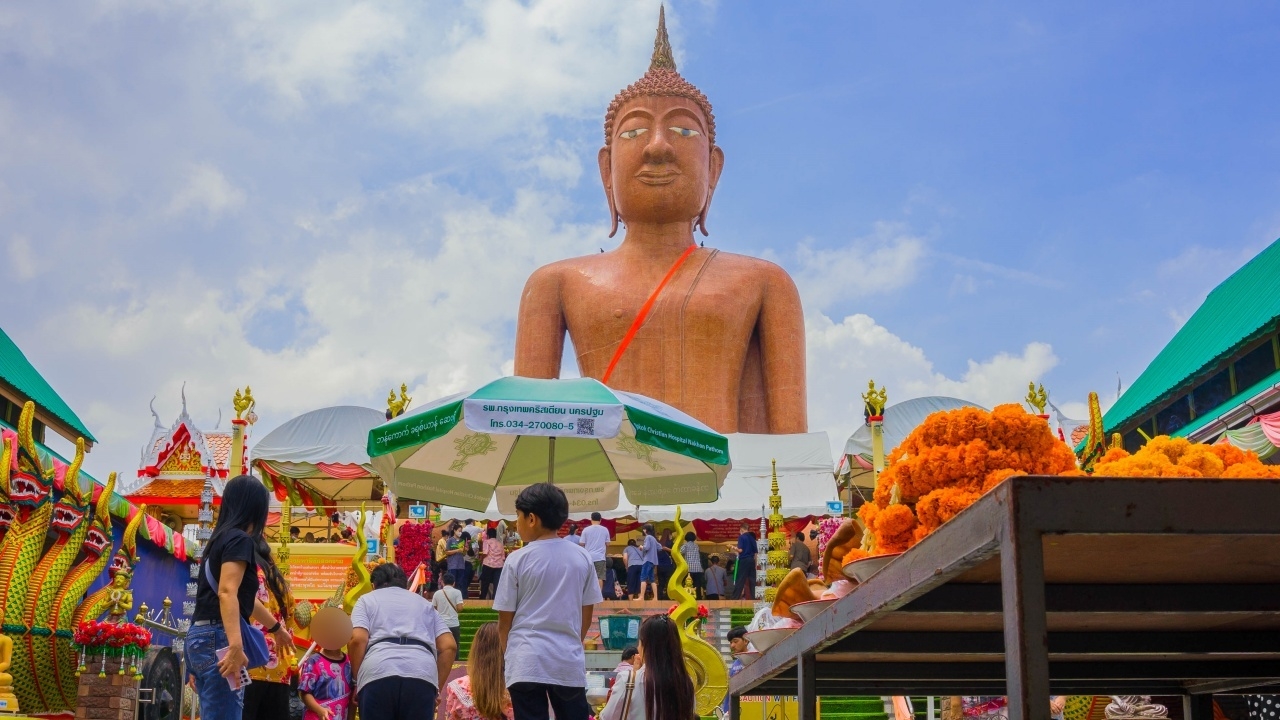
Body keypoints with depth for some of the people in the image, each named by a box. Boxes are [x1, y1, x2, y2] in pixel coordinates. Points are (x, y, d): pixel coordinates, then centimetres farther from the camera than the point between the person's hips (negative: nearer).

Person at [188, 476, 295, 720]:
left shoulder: (222, 538, 20)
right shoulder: (239, 539, -8)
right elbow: (227, 593, -23)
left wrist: (276, 627, 47)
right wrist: (235, 647, -32)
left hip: (201, 637, 10)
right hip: (218, 638, -10)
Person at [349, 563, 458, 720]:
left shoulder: (367, 600, 24)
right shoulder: (423, 603, 32)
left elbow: (358, 639, 3)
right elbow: (449, 646, 18)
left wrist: (357, 680, 12)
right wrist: (437, 688, 20)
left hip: (378, 674, -2)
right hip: (422, 676, 2)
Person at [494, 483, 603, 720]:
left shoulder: (517, 560, -5)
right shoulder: (582, 558, 4)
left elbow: (505, 618, 1)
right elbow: (587, 613, 12)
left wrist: (503, 653, 18)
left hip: (527, 661, -3)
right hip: (569, 659, 3)